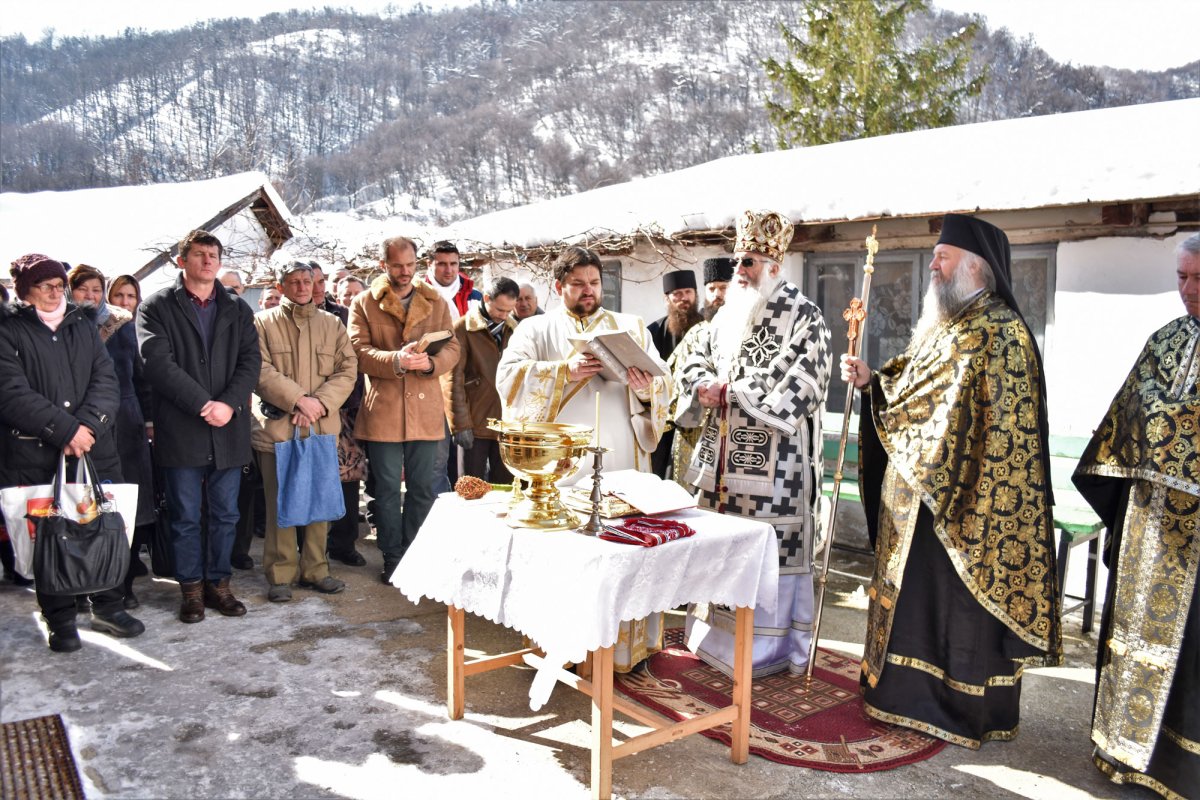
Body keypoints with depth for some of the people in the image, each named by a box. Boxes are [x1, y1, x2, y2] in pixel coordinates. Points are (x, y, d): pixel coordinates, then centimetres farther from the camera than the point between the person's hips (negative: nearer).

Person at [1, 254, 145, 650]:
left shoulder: (83, 324, 13)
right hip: (34, 457, -3)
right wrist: (66, 431, -17)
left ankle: (108, 606, 20)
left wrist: (86, 426, -12)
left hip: (95, 448, 3)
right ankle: (60, 620, 16)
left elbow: (106, 381, 5)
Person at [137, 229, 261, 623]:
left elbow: (250, 360, 2)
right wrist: (203, 405, -17)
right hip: (181, 430, -3)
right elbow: (159, 363, -10)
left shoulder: (237, 309, 12)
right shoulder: (157, 307, 2)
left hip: (229, 428, 3)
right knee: (186, 517, 5)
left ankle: (218, 582, 21)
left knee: (225, 514, 9)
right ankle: (191, 588, 18)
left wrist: (229, 404, -14)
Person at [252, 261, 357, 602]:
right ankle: (280, 574, 12)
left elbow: (347, 370, 4)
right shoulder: (263, 323, 3)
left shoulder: (332, 324, 12)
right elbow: (260, 371, -8)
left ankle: (315, 570, 19)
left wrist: (320, 402, -11)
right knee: (280, 504, 2)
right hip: (277, 427, -3)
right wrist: (299, 399, -16)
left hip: (322, 427, 3)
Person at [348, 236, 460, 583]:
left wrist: (431, 362, -15)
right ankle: (392, 558, 19)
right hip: (382, 410, -1)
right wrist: (396, 360, -23)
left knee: (423, 488, 7)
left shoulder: (436, 303, 11)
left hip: (426, 409, 2)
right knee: (387, 488, 6)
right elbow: (359, 352, -6)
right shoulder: (363, 304, 5)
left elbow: (452, 347, 7)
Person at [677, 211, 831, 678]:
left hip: (774, 460, -7)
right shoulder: (727, 314, 15)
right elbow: (697, 361, 20)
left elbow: (805, 382, -15)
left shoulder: (803, 316, -6)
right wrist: (702, 388, -5)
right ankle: (720, 634, 24)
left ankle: (769, 647, 9)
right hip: (723, 455, 7)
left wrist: (733, 390, -16)